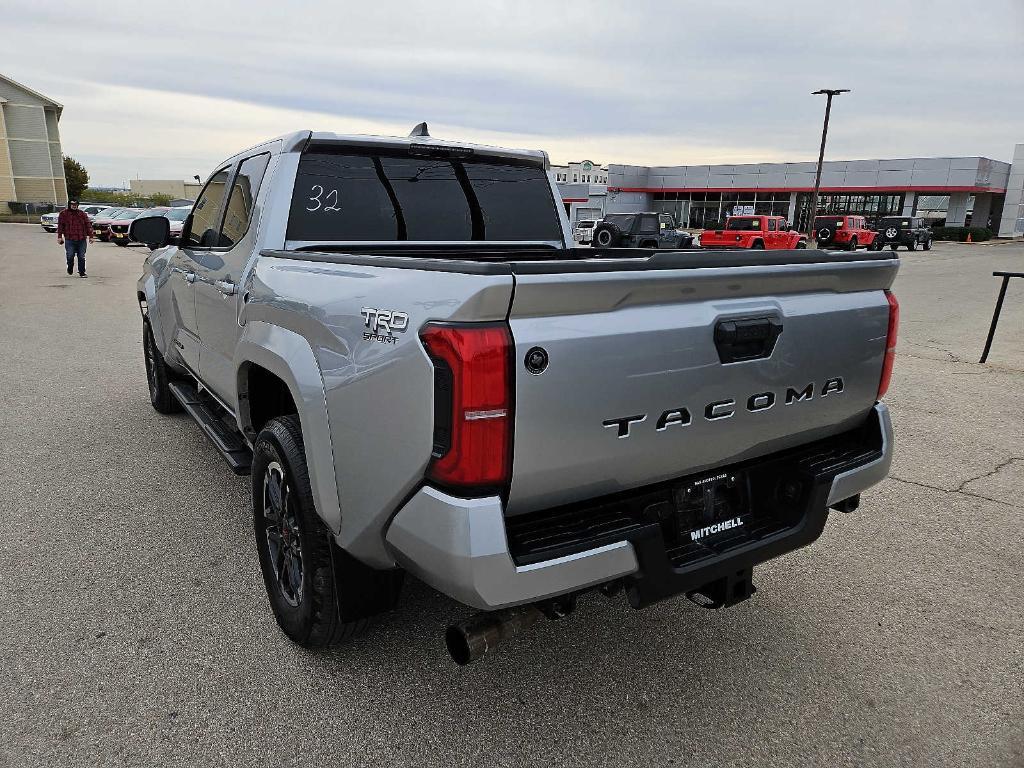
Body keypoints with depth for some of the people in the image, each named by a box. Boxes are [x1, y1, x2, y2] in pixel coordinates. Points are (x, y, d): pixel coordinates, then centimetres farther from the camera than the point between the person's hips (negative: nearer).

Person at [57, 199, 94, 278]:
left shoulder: (82, 214, 9)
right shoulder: (63, 214, 6)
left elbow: (88, 225, 8)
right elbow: (60, 226, 5)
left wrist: (90, 236, 1)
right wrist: (60, 236, -1)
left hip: (81, 239, 1)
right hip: (69, 240, -1)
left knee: (81, 257, 1)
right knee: (70, 256, -6)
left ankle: (82, 273, 9)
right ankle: (70, 269, 21)